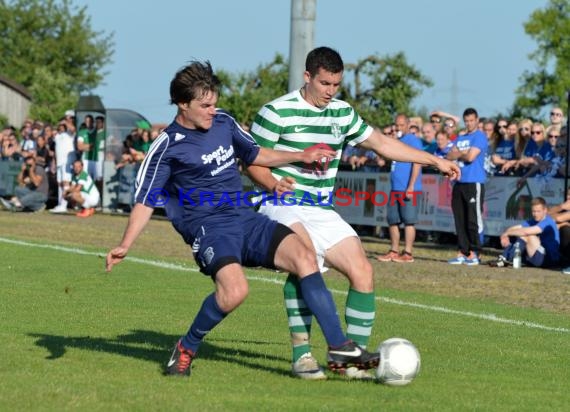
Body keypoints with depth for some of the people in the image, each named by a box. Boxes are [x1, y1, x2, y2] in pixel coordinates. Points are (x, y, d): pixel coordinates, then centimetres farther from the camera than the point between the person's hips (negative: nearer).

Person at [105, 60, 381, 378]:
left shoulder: (224, 123, 11)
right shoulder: (167, 147, -6)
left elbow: (254, 155, 29)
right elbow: (146, 200, -6)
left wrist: (301, 156, 22)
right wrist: (125, 246, -18)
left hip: (247, 220, 6)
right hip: (209, 230, -6)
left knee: (304, 257, -16)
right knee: (235, 290, -32)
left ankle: (340, 348, -13)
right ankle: (186, 350, -6)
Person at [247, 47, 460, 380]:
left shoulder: (342, 113, 11)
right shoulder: (277, 111, -8)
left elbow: (381, 143, 20)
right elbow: (252, 161, -5)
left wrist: (436, 161, 19)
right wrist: (274, 183, -26)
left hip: (323, 212, 6)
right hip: (283, 207, -6)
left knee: (363, 272, -9)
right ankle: (302, 352, -27)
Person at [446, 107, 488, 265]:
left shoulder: (480, 137, -3)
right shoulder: (460, 138, 20)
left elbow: (471, 156, -14)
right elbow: (450, 156, 12)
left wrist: (458, 154, 3)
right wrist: (462, 153, -6)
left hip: (474, 183, -7)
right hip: (459, 182, 7)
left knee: (473, 220, -7)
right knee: (460, 220, 7)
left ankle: (474, 254, -6)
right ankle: (463, 252, 11)